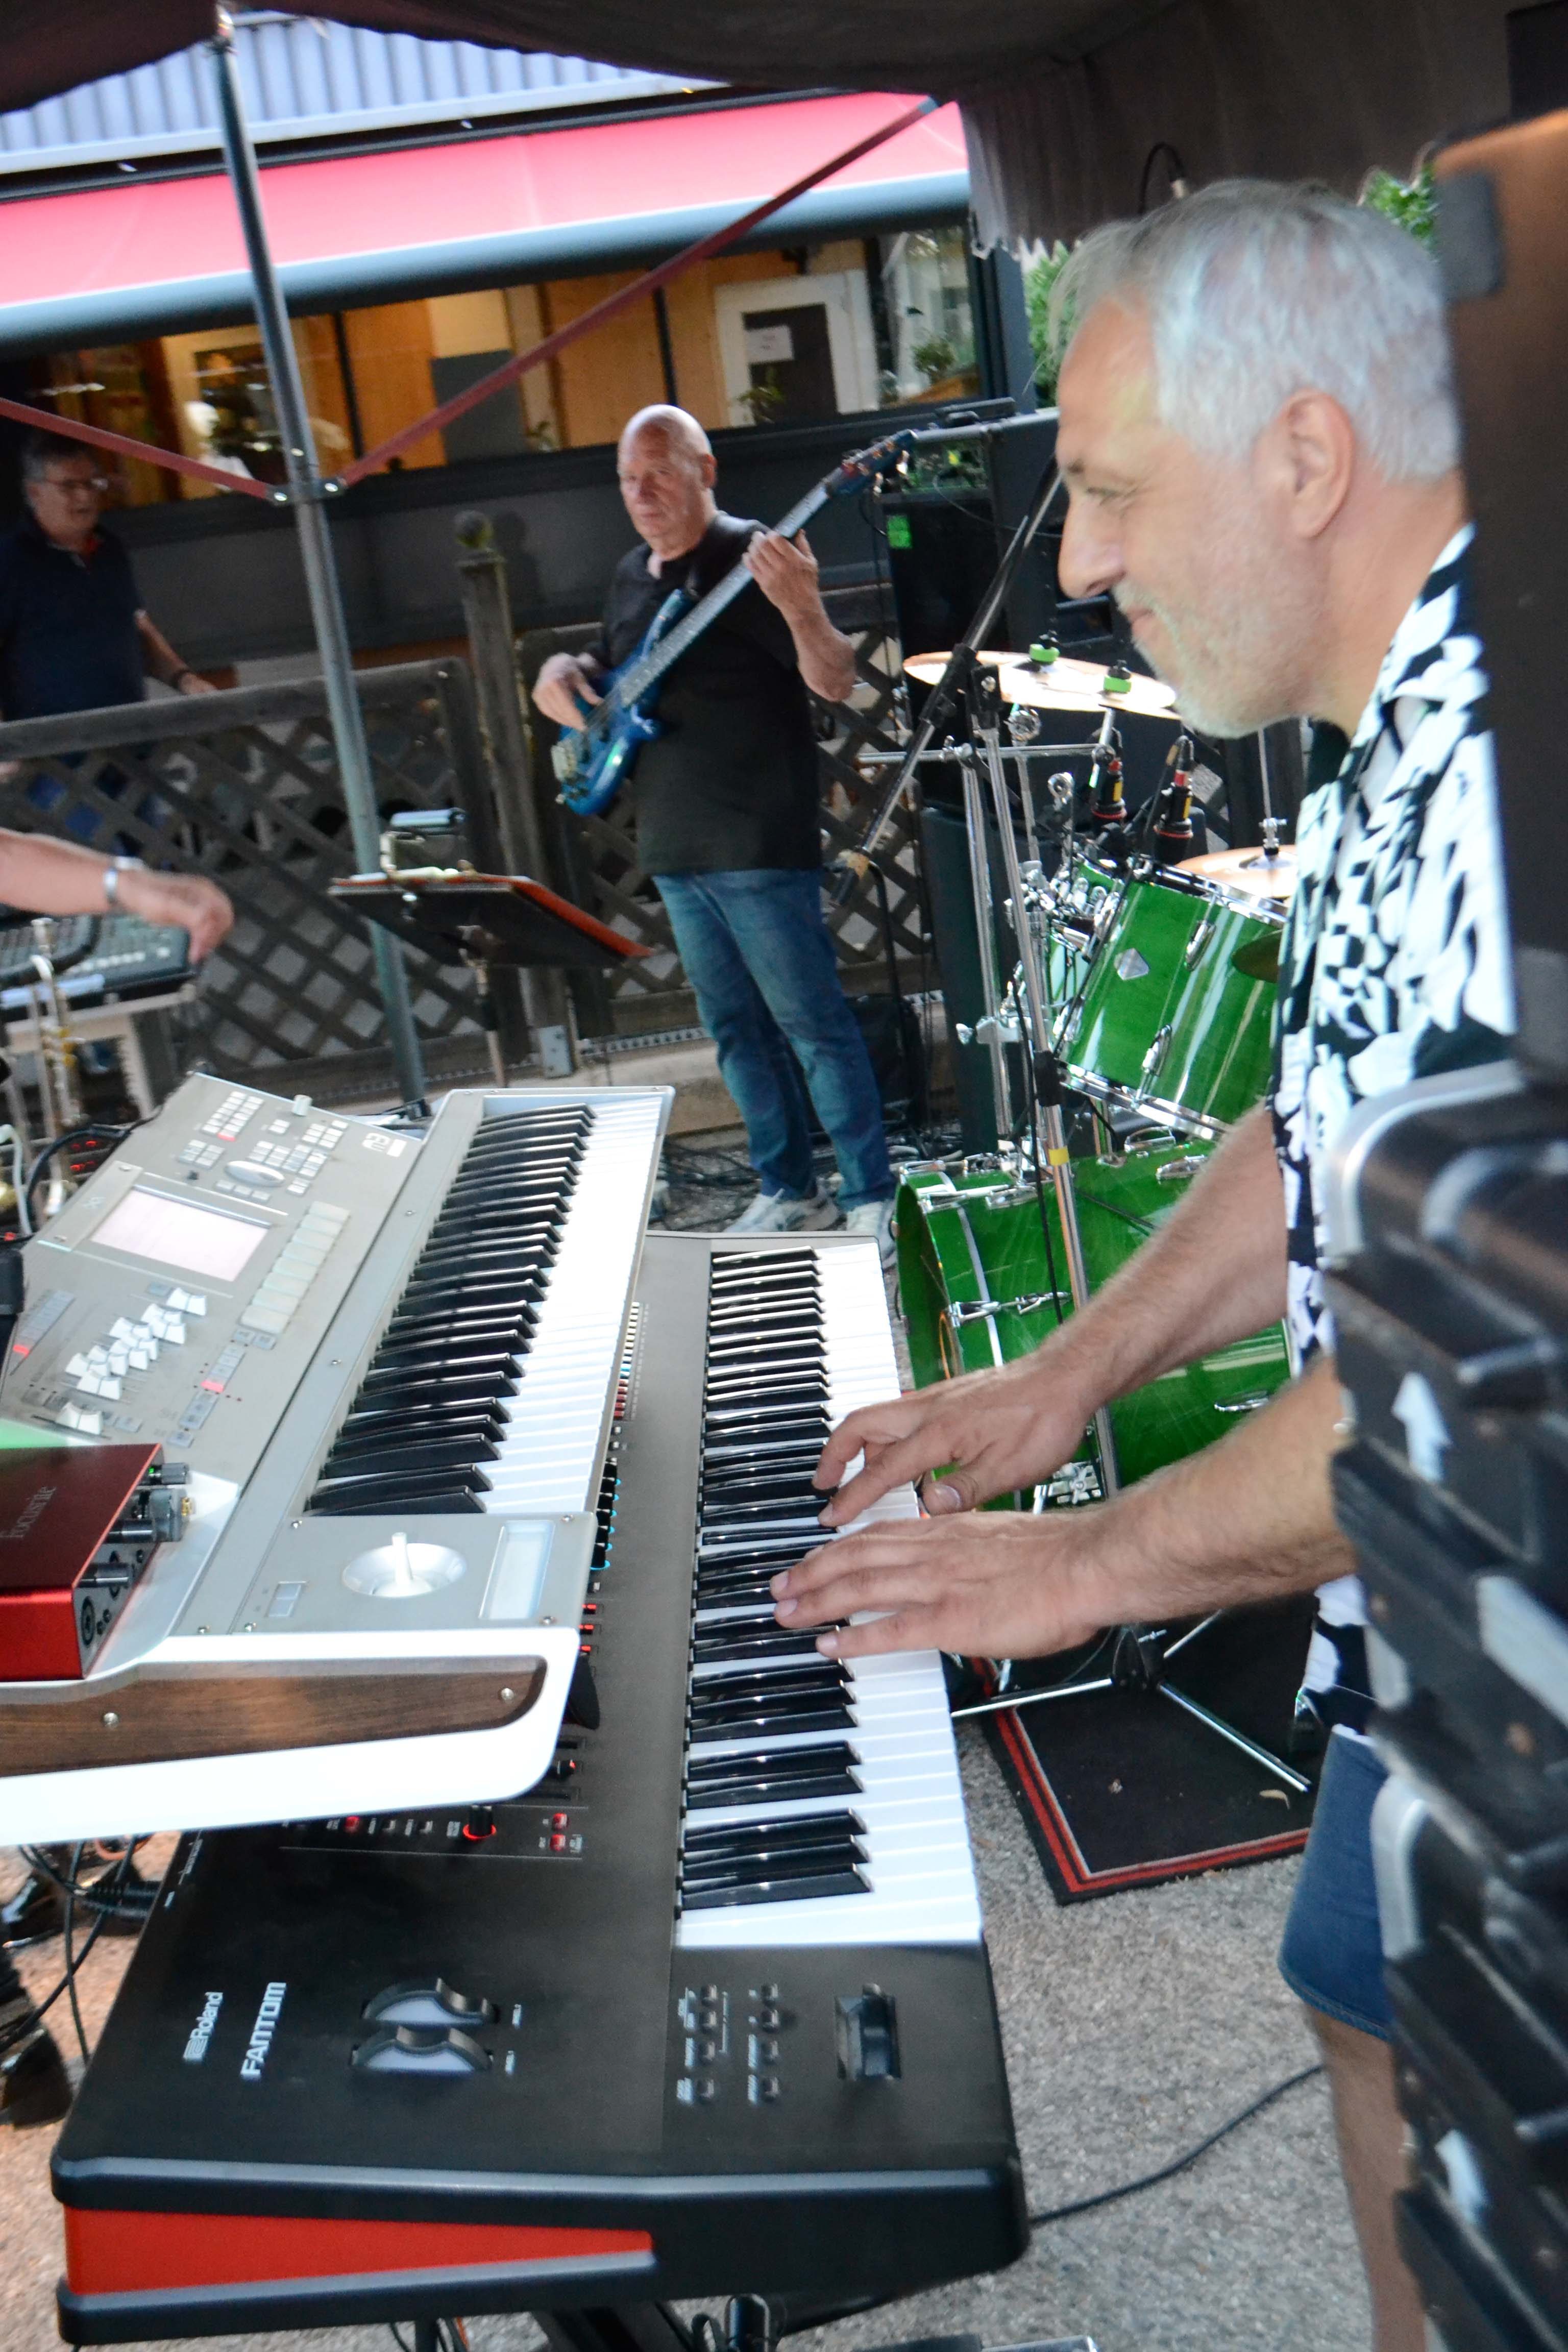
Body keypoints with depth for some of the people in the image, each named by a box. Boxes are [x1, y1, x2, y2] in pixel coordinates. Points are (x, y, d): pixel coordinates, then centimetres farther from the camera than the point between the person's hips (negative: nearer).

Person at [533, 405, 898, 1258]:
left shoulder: (751, 560, -10)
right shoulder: (632, 576, 14)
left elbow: (836, 684, -19)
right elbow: (614, 676, 28)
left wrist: (801, 610, -39)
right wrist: (566, 675, 5)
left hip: (759, 847, -8)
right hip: (674, 849, 8)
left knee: (810, 1022, -5)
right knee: (736, 1028, 13)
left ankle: (872, 1199, 3)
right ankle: (790, 1190, 24)